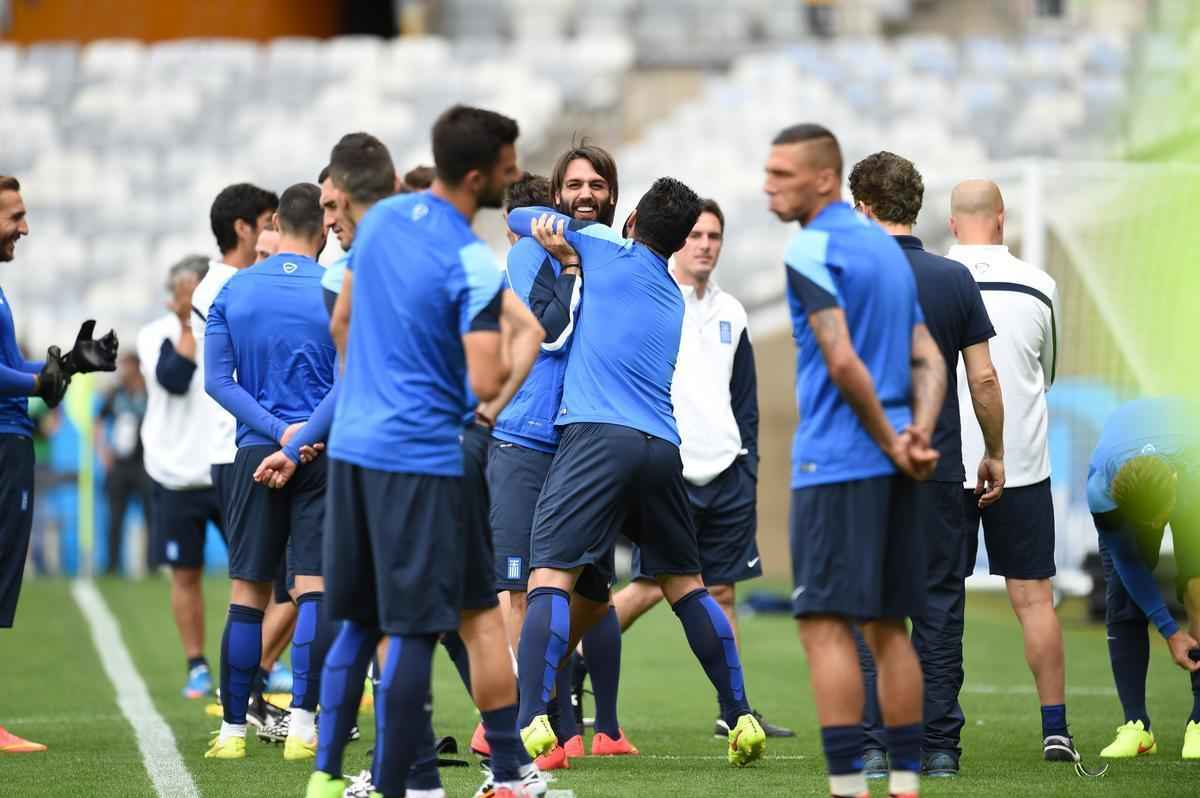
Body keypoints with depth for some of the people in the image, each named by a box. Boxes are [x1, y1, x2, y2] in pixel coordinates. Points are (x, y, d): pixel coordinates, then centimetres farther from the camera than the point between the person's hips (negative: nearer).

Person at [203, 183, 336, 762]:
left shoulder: (233, 291, 5)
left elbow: (217, 380, -1)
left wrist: (277, 430, -7)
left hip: (256, 453, 2)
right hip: (326, 454, -2)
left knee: (247, 594, 6)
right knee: (315, 589, -3)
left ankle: (232, 730, 7)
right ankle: (302, 724, -11)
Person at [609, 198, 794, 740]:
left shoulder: (731, 314, 15)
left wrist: (747, 463, 13)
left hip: (726, 474, 5)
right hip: (667, 471, -5)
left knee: (723, 590, 7)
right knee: (650, 586, -10)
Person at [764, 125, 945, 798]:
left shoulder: (813, 250, -9)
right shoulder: (889, 248, 18)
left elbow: (842, 362, -18)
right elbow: (929, 362, 12)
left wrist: (891, 442, -9)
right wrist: (918, 435, -3)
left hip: (838, 461, -8)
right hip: (894, 468, 8)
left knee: (826, 623, -8)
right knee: (888, 626, 11)